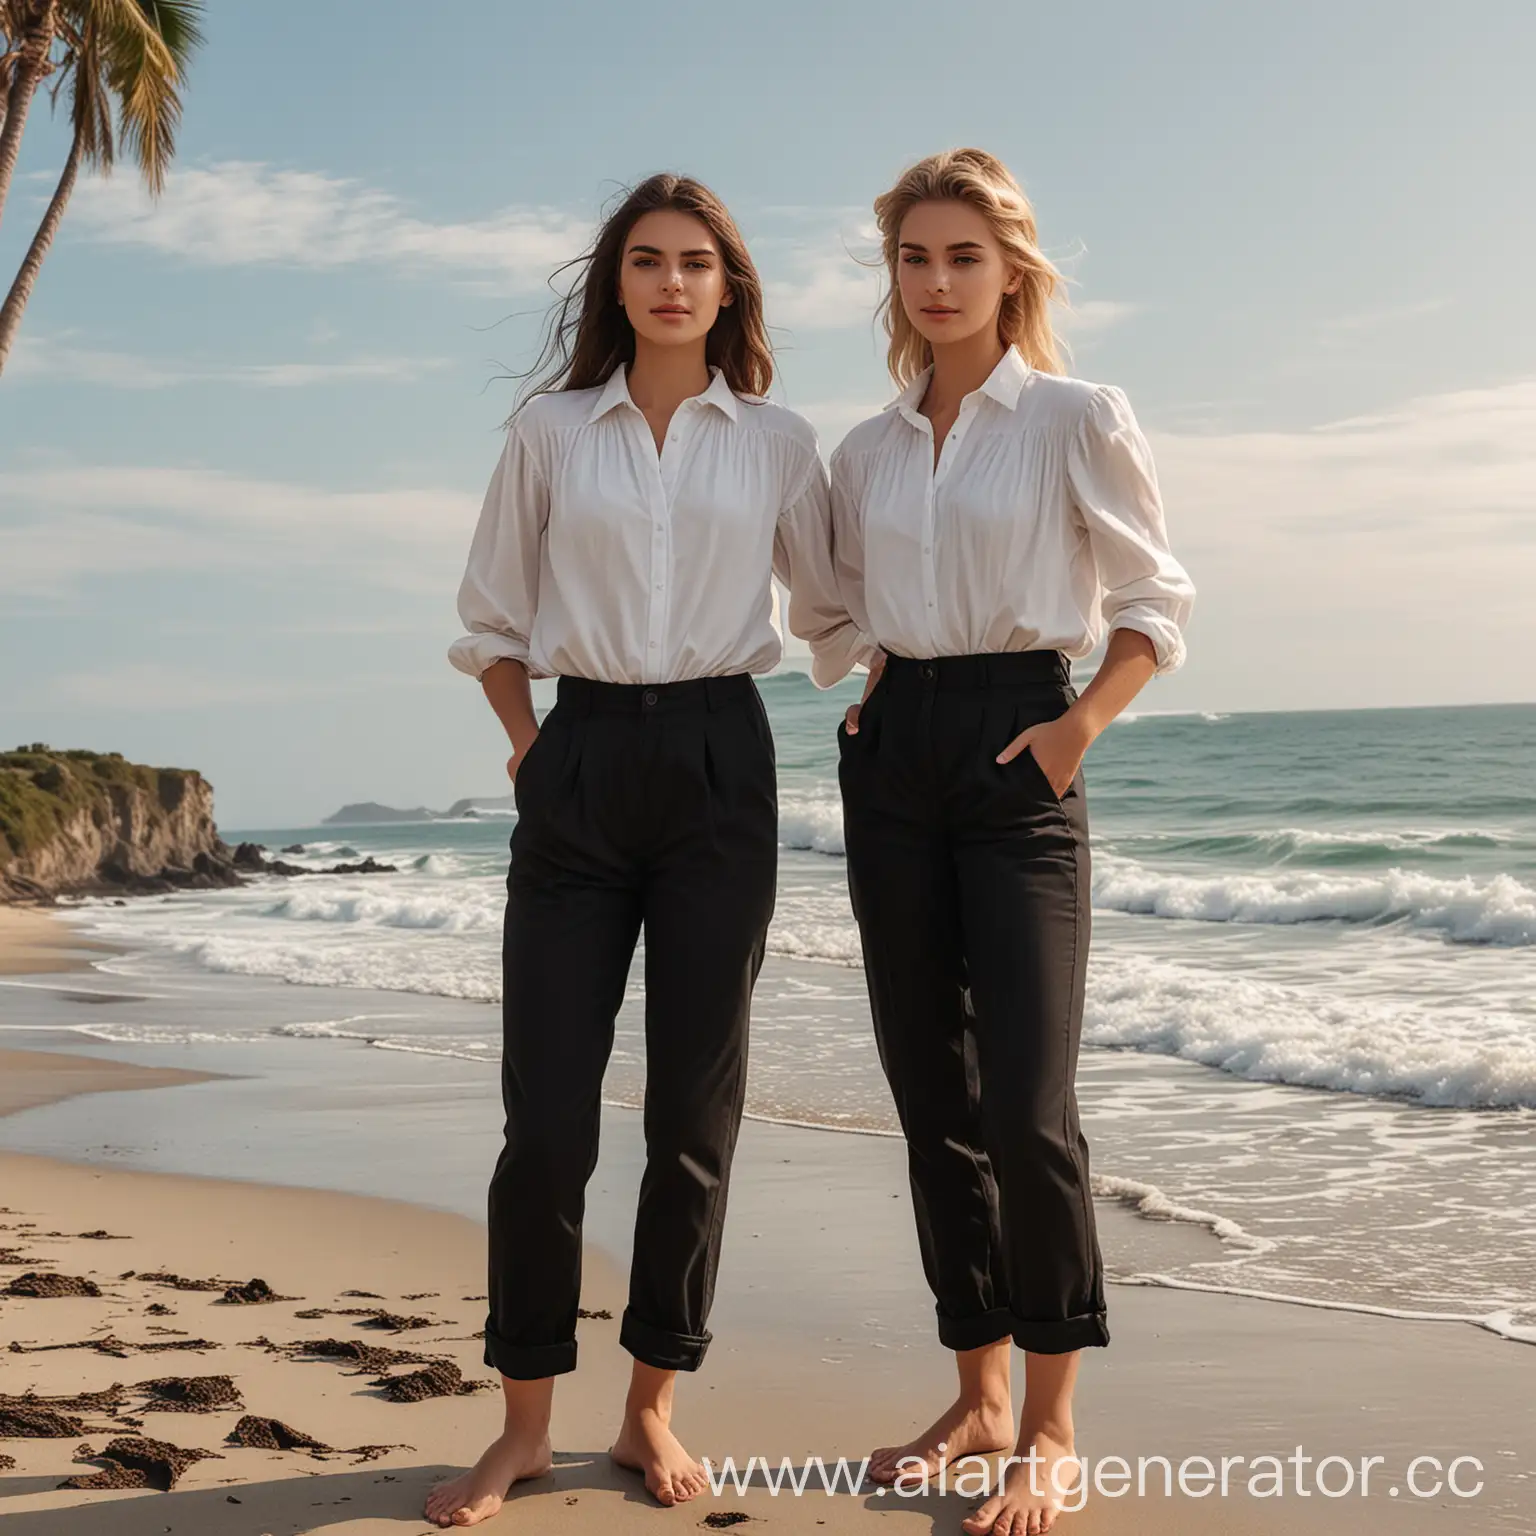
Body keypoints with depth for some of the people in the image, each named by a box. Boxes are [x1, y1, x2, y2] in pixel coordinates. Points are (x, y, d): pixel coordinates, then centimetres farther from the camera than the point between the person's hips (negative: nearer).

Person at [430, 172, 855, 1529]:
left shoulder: (777, 441, 8)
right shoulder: (551, 431, 7)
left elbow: (829, 604, 17)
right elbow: (494, 617, 12)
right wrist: (529, 749, 4)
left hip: (721, 765, 1)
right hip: (582, 764, 0)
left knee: (696, 1106, 3)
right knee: (546, 1109, -3)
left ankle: (654, 1409, 16)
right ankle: (526, 1423, 9)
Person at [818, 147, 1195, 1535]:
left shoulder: (1078, 418, 0)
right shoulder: (866, 453, 13)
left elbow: (1156, 602, 2)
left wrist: (1080, 724, -10)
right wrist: (865, 706, 6)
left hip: (1015, 751, -5)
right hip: (892, 759, 5)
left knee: (1026, 1101, -11)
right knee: (933, 1095, 8)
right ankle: (978, 1394, 19)